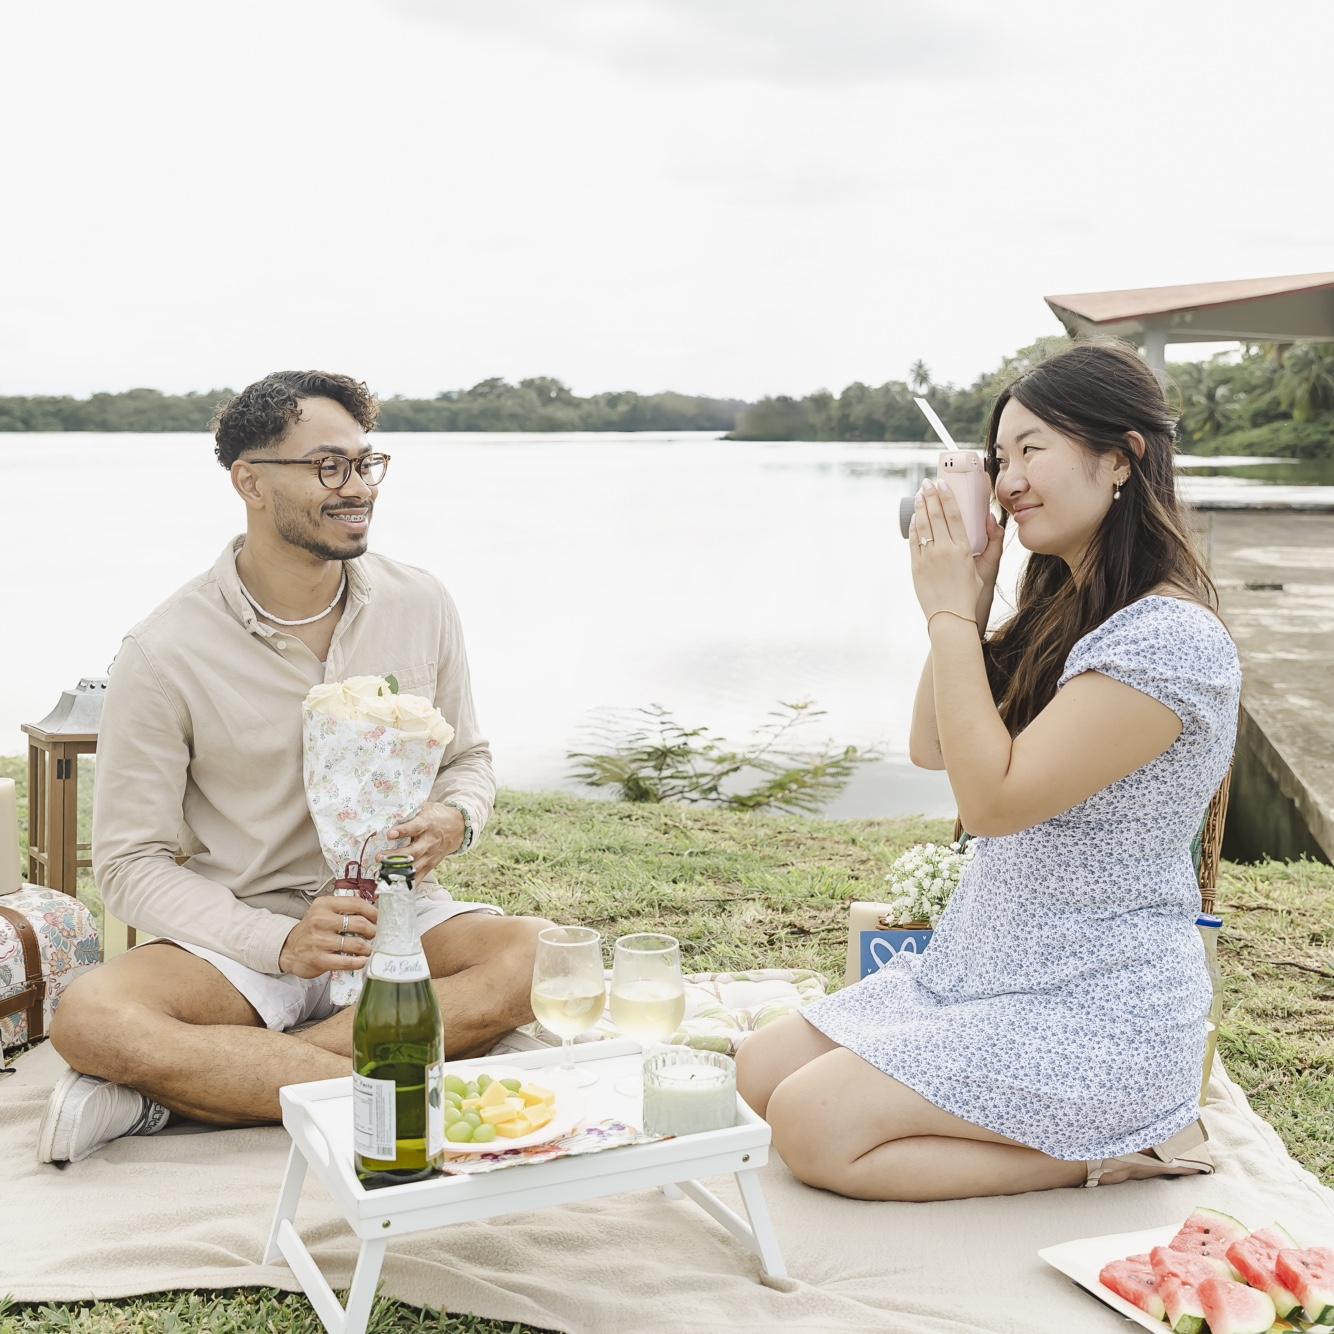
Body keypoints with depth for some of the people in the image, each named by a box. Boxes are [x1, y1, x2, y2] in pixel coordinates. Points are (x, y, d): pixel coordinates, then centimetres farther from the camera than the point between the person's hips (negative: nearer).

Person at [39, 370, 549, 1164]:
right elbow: (133, 864, -8)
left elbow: (470, 760, 13)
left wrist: (453, 821, -12)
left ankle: (186, 1083, -24)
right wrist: (280, 944, -22)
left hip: (398, 918, 4)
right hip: (239, 937, -3)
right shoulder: (166, 654, -10)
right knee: (89, 1021, -31)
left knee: (542, 956, -29)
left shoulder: (420, 605, -1)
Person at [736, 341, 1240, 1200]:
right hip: (987, 963, 10)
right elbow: (933, 749, 11)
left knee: (813, 1130, -17)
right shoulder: (1064, 610, 7)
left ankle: (1114, 1152, -3)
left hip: (1095, 1010, -9)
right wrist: (968, 601, 1)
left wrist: (951, 613, -17)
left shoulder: (1170, 639, -22)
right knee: (763, 1073, 5)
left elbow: (993, 799, -24)